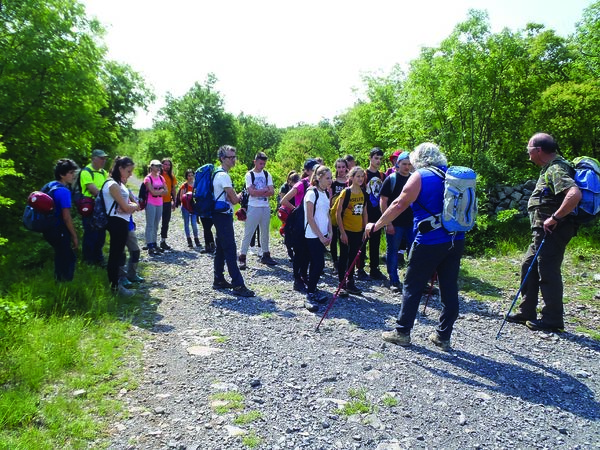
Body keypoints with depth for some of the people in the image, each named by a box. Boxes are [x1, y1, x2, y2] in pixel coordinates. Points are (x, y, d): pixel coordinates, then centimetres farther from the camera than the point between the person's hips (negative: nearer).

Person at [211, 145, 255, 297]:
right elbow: (234, 199, -17)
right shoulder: (223, 175, -17)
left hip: (221, 216, 11)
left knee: (221, 249, 15)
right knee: (230, 250, -10)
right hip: (224, 216, -11)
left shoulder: (219, 174, 15)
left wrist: (235, 197, 5)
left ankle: (219, 280, 23)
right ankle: (238, 285, -8)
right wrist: (239, 196, 4)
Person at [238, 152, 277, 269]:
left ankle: (266, 255, 24)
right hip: (253, 207, -4)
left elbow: (272, 192, -2)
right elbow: (251, 192, -15)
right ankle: (242, 257, 0)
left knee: (265, 233, 13)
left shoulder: (267, 174, 8)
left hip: (266, 207, 5)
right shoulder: (249, 175, -3)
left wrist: (258, 192, -13)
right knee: (248, 233, -4)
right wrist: (265, 190, -7)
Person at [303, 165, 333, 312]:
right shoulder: (312, 192, -13)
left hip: (322, 235, 7)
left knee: (316, 264, 10)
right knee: (318, 264, -10)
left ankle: (312, 291, 20)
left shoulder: (326, 193, 11)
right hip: (313, 235, -7)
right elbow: (310, 218, -15)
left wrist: (329, 233, 5)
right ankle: (309, 296, -2)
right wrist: (320, 236, -13)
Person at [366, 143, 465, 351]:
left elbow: (399, 205, -9)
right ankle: (443, 336, 17)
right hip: (455, 241, 6)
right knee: (449, 289, 9)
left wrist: (376, 226, -3)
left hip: (429, 242, -6)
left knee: (412, 288, 5)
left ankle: (402, 332, 14)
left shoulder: (420, 177, -6)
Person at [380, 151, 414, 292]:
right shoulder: (391, 179, -3)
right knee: (392, 252, 5)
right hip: (394, 223, -3)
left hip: (411, 222, 4)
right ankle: (394, 282, 16)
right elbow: (383, 201, -6)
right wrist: (388, 222, -12)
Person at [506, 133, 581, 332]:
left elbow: (575, 194, -32)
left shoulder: (556, 169, -17)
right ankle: (526, 312, 24)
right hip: (543, 232, 11)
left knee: (548, 272, -4)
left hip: (552, 231, -11)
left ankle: (552, 319, 7)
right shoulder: (550, 168, 16)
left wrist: (554, 218, -26)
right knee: (529, 267, 15)